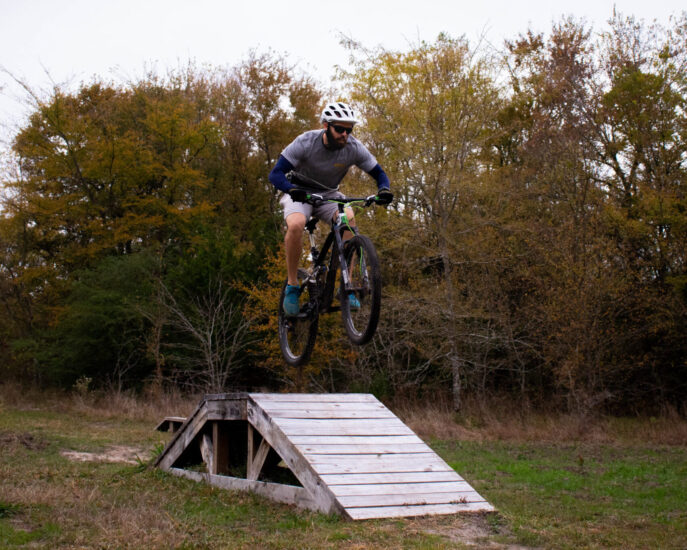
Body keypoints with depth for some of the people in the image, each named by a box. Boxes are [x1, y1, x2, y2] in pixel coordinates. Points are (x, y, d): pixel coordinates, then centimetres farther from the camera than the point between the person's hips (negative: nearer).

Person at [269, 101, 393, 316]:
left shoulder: (354, 148, -18)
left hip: (329, 195, 2)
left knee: (349, 219, -31)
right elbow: (276, 173, -28)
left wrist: (384, 190, -33)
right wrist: (292, 189, -50)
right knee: (295, 225, -35)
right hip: (300, 194, -2)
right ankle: (292, 286, -17)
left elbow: (379, 173, -9)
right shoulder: (305, 142, -25)